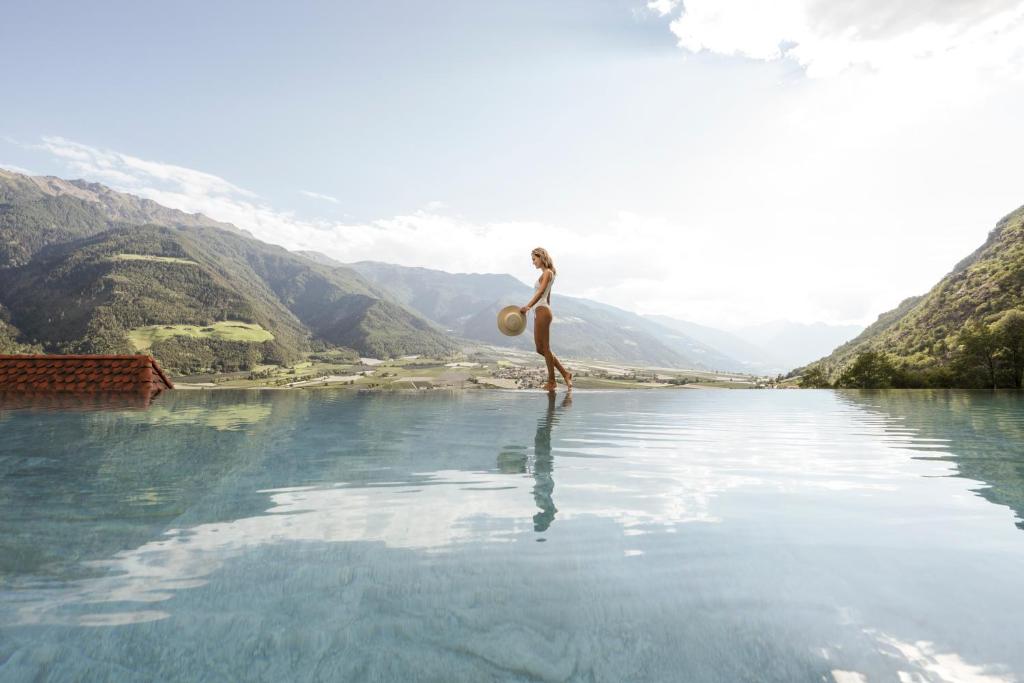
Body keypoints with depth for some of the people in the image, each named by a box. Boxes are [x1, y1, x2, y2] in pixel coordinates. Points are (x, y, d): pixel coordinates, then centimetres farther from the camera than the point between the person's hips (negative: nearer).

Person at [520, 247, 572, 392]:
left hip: (542, 311, -10)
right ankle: (565, 373, 16)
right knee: (540, 348, 10)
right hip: (540, 312, 10)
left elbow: (540, 292, -22)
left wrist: (528, 307, -31)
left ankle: (551, 381, 7)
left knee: (545, 348, -2)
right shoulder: (546, 274, 20)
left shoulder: (547, 272, -8)